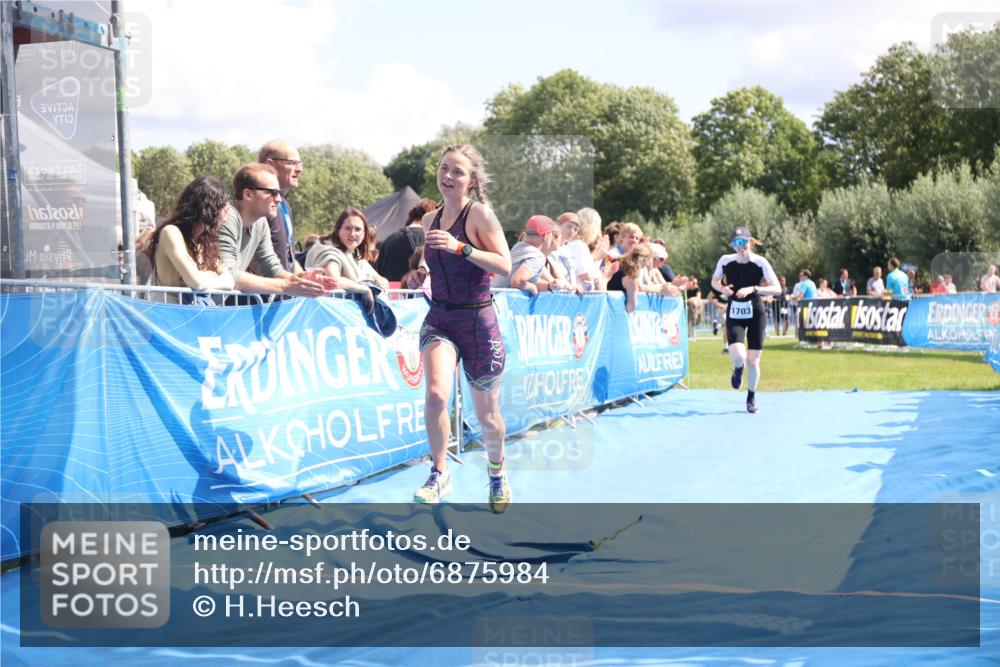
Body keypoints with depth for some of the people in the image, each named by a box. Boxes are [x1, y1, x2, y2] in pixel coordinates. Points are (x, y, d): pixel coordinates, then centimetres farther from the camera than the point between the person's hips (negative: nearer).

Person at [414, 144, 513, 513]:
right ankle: (439, 474, -5)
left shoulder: (480, 213, -10)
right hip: (439, 319, 4)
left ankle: (497, 474, 37)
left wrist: (459, 247, -28)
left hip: (477, 321, -3)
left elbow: (505, 266, -19)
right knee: (435, 393, -23)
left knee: (486, 414, 9)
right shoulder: (430, 219, 7)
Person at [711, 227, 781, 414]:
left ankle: (751, 397, 26)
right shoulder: (725, 261, -6)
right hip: (734, 314, 1)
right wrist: (722, 288, -11)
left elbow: (777, 289, -13)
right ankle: (738, 370, 18)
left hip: (755, 314, -1)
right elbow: (714, 281, 12)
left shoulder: (760, 262, -12)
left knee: (753, 361, 1)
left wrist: (753, 289, -26)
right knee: (738, 356, -21)